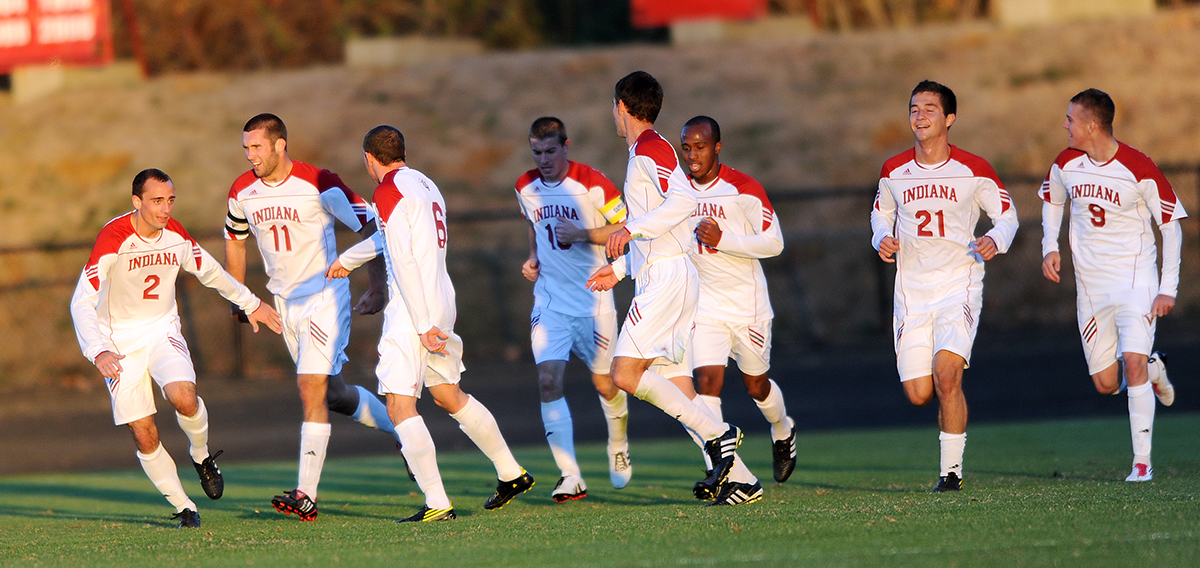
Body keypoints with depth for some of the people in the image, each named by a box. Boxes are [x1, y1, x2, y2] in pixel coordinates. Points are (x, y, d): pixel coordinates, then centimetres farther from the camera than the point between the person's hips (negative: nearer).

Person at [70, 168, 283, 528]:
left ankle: (202, 457, 4)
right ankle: (184, 509, 8)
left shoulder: (176, 235, -4)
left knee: (184, 398, -27)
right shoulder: (114, 239, -21)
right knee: (144, 436, -8)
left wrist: (250, 304, 29)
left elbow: (210, 271, 18)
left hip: (163, 332, 3)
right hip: (120, 343, -3)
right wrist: (98, 352, -42)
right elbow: (82, 302, -27)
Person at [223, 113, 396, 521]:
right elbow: (235, 241, 19)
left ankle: (306, 496, -17)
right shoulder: (242, 193, 0)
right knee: (331, 394, 11)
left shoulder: (319, 185, -17)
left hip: (325, 295, -6)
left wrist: (377, 288, -16)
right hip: (284, 301, 6)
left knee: (312, 388, -15)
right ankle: (402, 431, 33)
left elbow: (368, 226, -12)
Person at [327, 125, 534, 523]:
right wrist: (348, 259, 52)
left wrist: (423, 325, -20)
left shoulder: (389, 192, -10)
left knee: (400, 405, -11)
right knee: (448, 396, 23)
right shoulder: (424, 184, 18)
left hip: (414, 308, -9)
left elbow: (404, 261, -18)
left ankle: (437, 503, -18)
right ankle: (512, 474, 31)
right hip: (442, 300, 9)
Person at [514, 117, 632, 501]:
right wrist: (533, 259, 6)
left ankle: (618, 449, 39)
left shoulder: (591, 184, -12)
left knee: (604, 383, 8)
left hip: (592, 299, -3)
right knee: (548, 380, -14)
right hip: (549, 299, 3)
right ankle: (570, 477, -16)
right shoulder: (526, 188, 4)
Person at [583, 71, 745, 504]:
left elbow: (683, 200, -24)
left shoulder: (650, 149, -8)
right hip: (660, 277, 10)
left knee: (626, 374, -14)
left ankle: (717, 434, -15)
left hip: (665, 278, -10)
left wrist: (631, 228, -23)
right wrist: (619, 269, 27)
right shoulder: (648, 151, 23)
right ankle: (733, 474, -1)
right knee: (676, 387, 6)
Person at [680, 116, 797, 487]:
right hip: (704, 302, 3)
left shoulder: (743, 189, -13)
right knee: (707, 382, -14)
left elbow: (774, 243, -14)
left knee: (756, 384, 13)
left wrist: (723, 239, -24)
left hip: (747, 302, -3)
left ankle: (783, 432, 46)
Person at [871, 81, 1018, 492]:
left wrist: (996, 240, -16)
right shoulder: (894, 171, 4)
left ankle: (952, 469, -10)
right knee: (918, 394, -2)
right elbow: (881, 211, 21)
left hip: (959, 285, -3)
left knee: (946, 374, -22)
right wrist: (882, 238, 0)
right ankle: (952, 400, 36)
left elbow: (1006, 214, 6)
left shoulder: (973, 171, -4)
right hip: (912, 288, 3)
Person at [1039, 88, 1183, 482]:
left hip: (1135, 276, -5)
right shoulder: (1066, 165, -2)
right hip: (1090, 283, 5)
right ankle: (1151, 368, 38)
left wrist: (1168, 289, -11)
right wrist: (1050, 248, 5)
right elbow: (1052, 201, 21)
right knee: (1106, 384, 3)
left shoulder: (1139, 170, -16)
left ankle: (1143, 461, -12)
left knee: (1134, 364, -20)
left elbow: (1171, 226, -8)